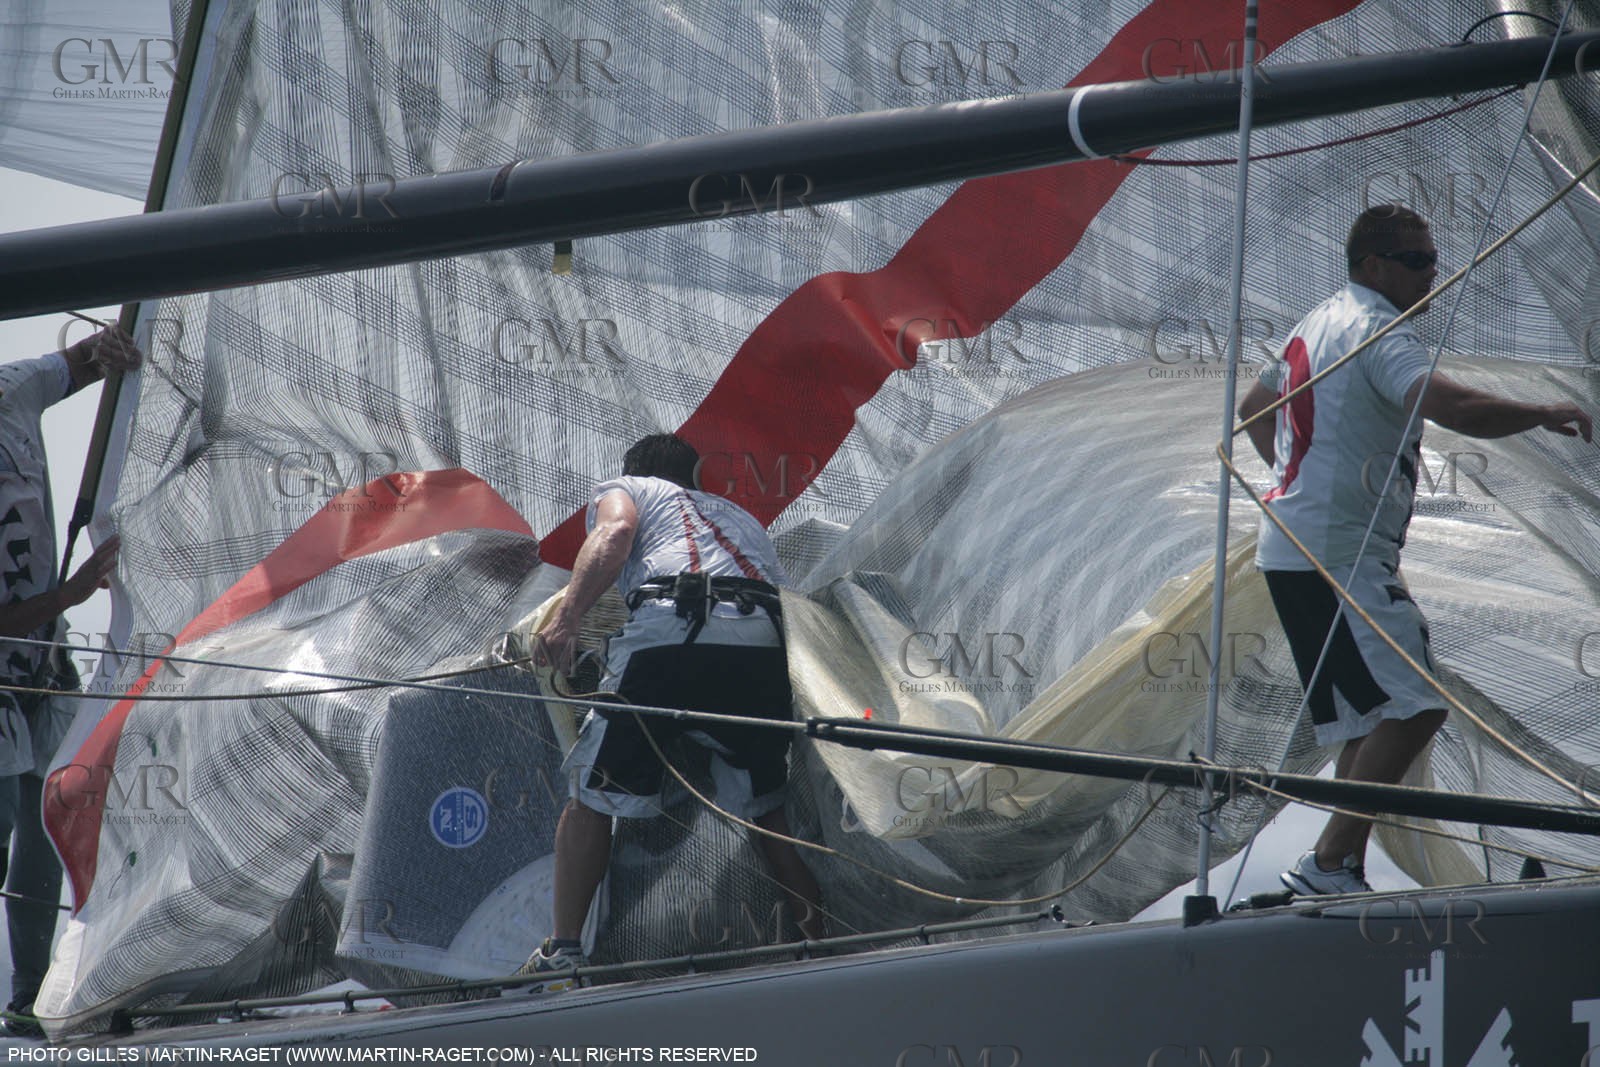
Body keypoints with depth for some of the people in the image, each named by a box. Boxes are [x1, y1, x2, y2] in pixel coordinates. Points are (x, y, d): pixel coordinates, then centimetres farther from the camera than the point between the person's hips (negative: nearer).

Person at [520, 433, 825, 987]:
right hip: (765, 643, 4)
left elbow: (615, 531, 3)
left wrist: (566, 619, -8)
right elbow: (779, 584, 33)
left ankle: (564, 951, 4)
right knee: (769, 808, 20)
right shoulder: (741, 514, 41)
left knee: (593, 793, 9)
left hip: (670, 628, -4)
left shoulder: (623, 489, 27)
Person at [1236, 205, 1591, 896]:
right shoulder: (1378, 333, -12)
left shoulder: (1319, 324, 19)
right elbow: (1450, 407, -29)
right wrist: (1544, 416, -23)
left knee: (1373, 719, 12)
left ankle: (1344, 878, 11)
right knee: (1415, 708, -16)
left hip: (1295, 549, 10)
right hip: (1338, 557, -10)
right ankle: (1327, 865, -18)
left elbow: (1254, 408, 34)